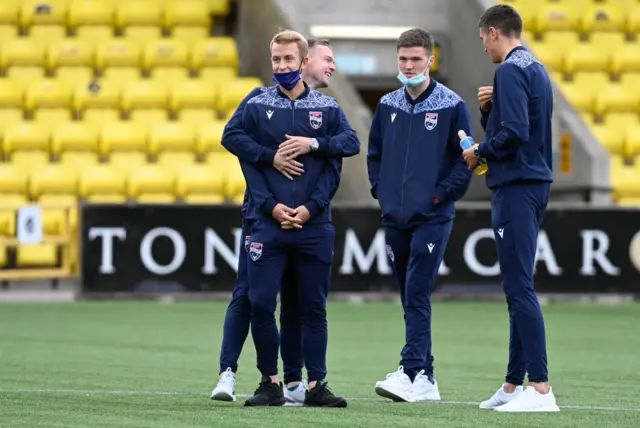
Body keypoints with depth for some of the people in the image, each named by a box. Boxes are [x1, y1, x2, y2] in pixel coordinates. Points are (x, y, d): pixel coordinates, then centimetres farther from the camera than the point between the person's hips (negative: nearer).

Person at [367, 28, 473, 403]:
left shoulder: (451, 106, -5)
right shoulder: (387, 106, 9)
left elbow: (465, 159, -4)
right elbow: (375, 153, 20)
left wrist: (443, 194, -11)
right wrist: (380, 189, 7)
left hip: (432, 218, -5)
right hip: (395, 218, 5)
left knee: (417, 296, -14)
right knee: (411, 300, 8)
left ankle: (412, 373, -17)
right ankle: (425, 379, 13)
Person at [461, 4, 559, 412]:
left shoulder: (510, 71, -12)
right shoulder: (536, 69, 18)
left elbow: (514, 134, -23)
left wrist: (480, 152, -8)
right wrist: (489, 107, 5)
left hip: (516, 187, -10)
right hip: (536, 184, 10)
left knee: (520, 288, -11)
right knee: (518, 288, 13)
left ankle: (541, 388, -15)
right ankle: (514, 385, 18)